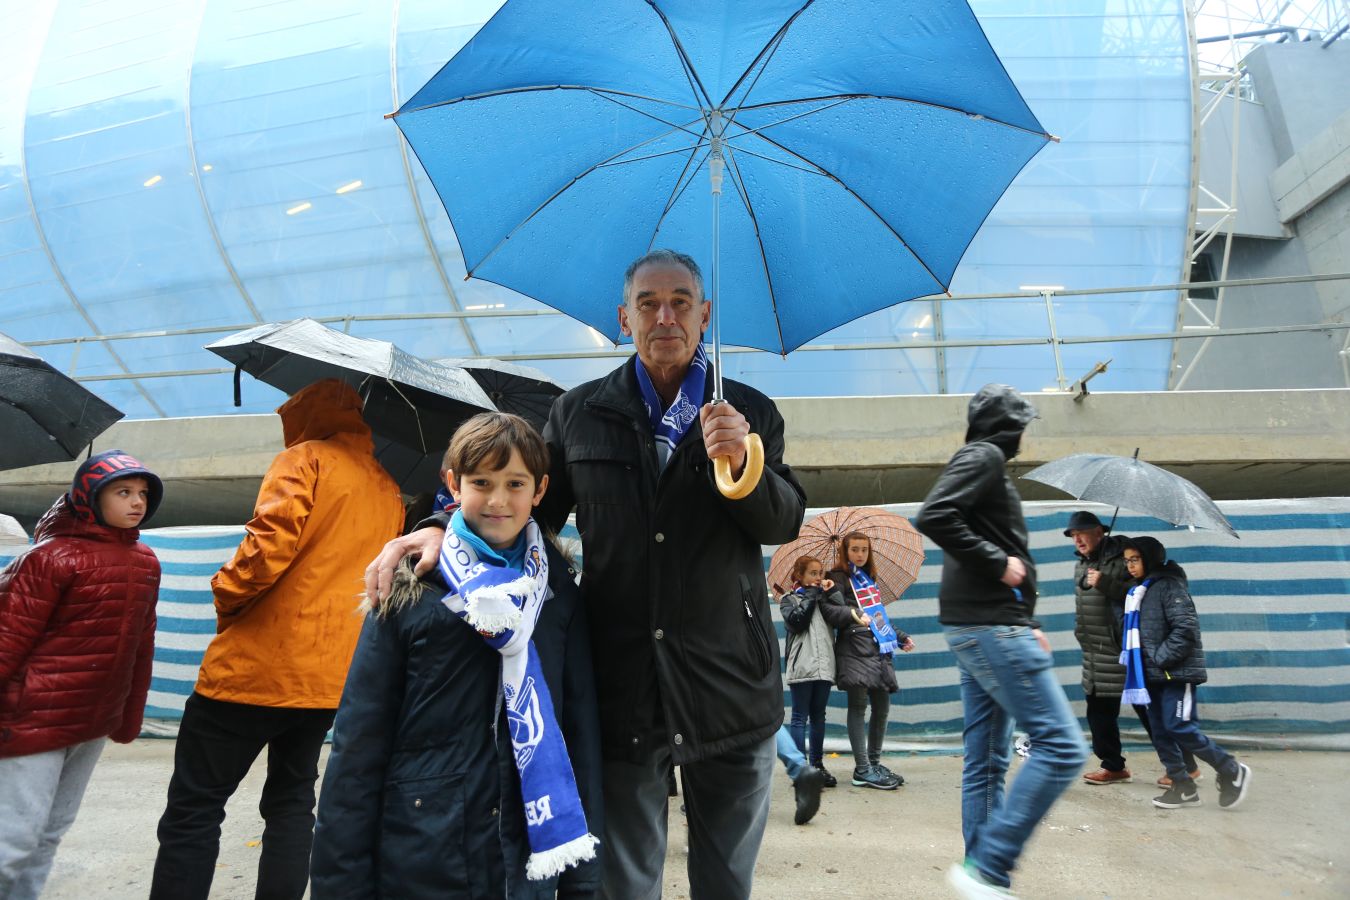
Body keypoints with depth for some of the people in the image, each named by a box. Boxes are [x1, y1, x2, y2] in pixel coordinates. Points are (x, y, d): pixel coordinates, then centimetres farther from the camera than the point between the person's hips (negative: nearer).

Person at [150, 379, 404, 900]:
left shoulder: (305, 459, -6)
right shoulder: (388, 493, 14)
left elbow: (270, 543, -18)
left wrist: (226, 598, -4)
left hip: (261, 664, -6)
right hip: (335, 675, 7)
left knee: (194, 807, 4)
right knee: (291, 802, 17)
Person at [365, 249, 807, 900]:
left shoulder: (751, 414, 3)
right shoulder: (578, 414, 6)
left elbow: (785, 523, -4)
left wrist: (739, 465, -23)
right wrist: (444, 527, -8)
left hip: (730, 687, 0)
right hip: (620, 690, 0)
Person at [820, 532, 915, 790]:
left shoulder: (868, 579, 22)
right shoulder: (839, 578, -1)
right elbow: (830, 609, -16)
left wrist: (900, 637, 30)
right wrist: (853, 614, -30)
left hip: (879, 650, 8)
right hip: (855, 650, -8)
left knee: (881, 707, 8)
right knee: (858, 706, -7)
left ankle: (874, 762, 20)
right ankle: (862, 770, -5)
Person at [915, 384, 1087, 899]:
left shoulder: (984, 461, 23)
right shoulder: (985, 456, -6)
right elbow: (933, 517, -24)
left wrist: (1024, 624, 18)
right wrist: (999, 563, -16)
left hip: (976, 628, 10)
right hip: (990, 625, -10)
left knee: (986, 763, 10)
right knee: (1060, 746, -10)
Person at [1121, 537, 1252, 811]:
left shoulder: (1170, 585, -11)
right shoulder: (1141, 591, 15)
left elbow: (1185, 629, -19)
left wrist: (1161, 659, -17)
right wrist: (1147, 664, 9)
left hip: (1176, 672, -8)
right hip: (1154, 675, 8)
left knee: (1179, 727, -9)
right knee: (1161, 732, 7)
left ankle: (1232, 772, 9)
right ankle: (1182, 787, 15)